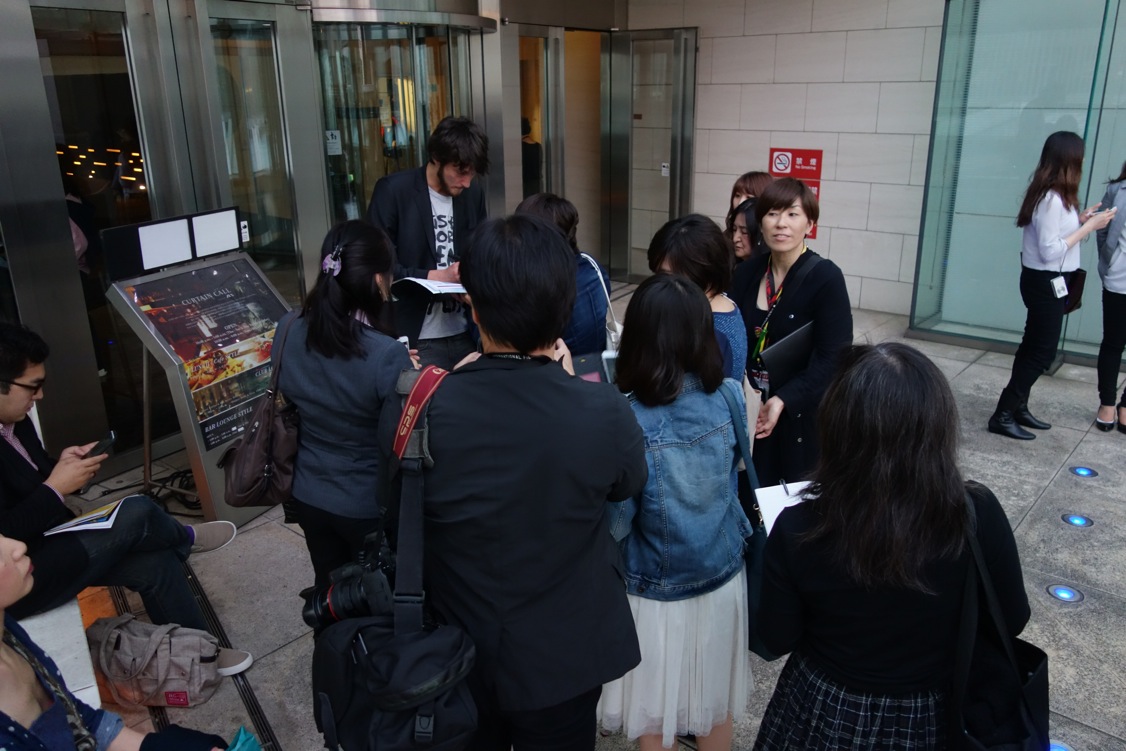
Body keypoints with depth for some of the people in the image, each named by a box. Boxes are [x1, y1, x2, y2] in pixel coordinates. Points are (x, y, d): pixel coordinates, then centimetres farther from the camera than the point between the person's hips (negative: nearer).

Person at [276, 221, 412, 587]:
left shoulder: (288, 330, -13)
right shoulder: (388, 356, -30)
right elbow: (399, 446, -23)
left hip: (309, 496, 5)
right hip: (369, 506, -4)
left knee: (329, 592, 27)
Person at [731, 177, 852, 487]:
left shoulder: (825, 277, -14)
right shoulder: (747, 272, 2)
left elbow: (833, 357, -18)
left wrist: (784, 400, -27)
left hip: (808, 410, -4)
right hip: (757, 406, 5)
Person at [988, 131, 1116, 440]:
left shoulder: (1053, 196, 7)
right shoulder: (1052, 199, -22)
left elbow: (1052, 235, 5)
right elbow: (1050, 251, -23)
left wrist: (1080, 219, 9)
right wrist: (1089, 226, -18)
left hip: (1045, 281, 10)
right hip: (1045, 282, -10)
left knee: (1033, 346, 16)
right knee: (1042, 351, -3)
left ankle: (1017, 408, 25)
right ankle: (1002, 415, 2)